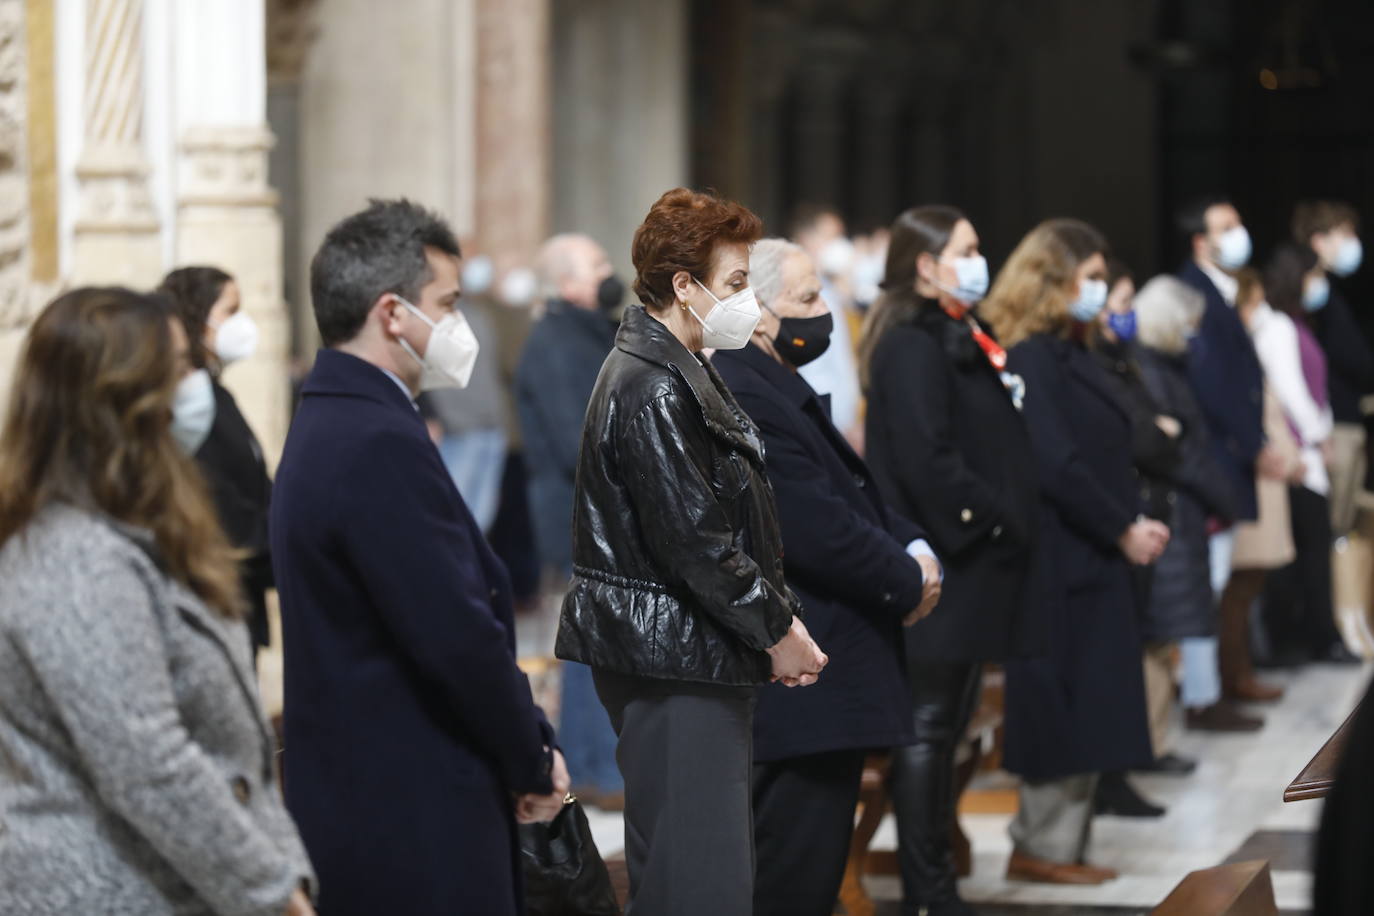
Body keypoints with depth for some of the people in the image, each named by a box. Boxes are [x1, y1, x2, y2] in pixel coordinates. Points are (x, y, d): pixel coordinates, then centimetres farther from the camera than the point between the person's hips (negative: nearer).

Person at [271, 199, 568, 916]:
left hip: (355, 802, 10)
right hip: (412, 828, -10)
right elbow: (460, 637, -21)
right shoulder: (382, 445, -19)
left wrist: (525, 744, 10)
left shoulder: (329, 424, 13)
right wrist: (534, 766, -7)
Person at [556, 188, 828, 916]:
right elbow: (694, 540, -21)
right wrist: (776, 630, -11)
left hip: (695, 658, 11)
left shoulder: (680, 372, 15)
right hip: (675, 663, -11)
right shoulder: (653, 392, -18)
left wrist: (776, 617, 9)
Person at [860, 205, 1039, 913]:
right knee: (929, 726, -4)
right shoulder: (912, 348, -14)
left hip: (973, 562, 10)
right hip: (940, 561, -10)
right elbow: (928, 458, -23)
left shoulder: (958, 341, 17)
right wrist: (992, 521, -16)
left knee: (947, 723, 12)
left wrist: (1012, 522, 9)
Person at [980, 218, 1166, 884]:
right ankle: (1044, 848, 6)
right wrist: (1124, 530, -13)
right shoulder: (1033, 357, -14)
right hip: (1062, 563, -10)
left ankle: (1057, 846, 18)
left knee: (1081, 715, 12)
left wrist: (1133, 524, 5)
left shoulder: (1067, 353, 16)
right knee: (1064, 710, -3)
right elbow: (1056, 466, -20)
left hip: (1093, 560, 10)